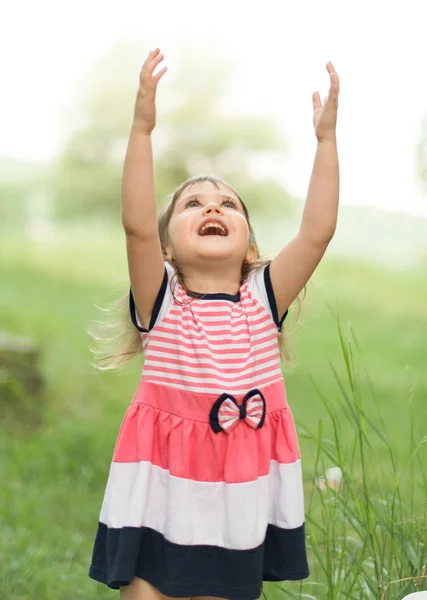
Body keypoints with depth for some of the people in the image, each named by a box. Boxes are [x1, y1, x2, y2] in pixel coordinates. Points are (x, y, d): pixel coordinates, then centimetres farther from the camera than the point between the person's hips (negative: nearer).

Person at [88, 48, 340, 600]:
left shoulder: (263, 299, 1)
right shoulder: (161, 299, -5)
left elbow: (317, 232, -10)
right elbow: (137, 226, -21)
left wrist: (326, 138, -13)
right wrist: (142, 129, -28)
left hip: (240, 501, 2)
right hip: (160, 493, -2)